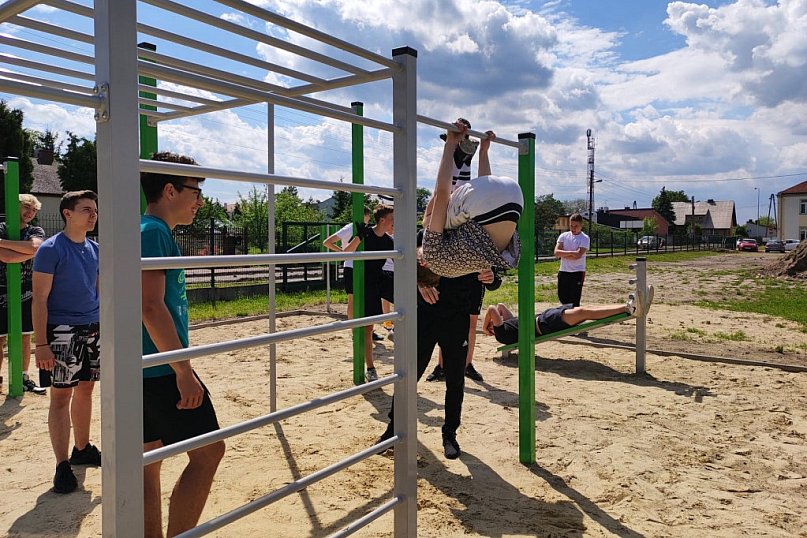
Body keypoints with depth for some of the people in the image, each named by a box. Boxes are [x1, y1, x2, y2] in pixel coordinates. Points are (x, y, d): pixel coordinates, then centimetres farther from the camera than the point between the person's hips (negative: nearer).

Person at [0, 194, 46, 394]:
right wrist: (30, 252, -12)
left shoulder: (36, 232, 8)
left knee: (25, 338, 9)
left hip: (27, 292, 3)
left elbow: (34, 247, -18)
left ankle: (24, 378, 18)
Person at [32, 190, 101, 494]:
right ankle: (62, 465, 7)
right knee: (61, 395, -1)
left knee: (85, 390, 14)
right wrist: (41, 344, -16)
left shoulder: (94, 250, 10)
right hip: (63, 331, -6)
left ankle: (82, 449, 28)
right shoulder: (51, 249, -9)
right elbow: (39, 299, -12)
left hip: (94, 329, 6)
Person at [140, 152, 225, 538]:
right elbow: (151, 305, -22)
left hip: (144, 370, 10)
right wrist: (184, 371, -22)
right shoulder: (154, 231, -13)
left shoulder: (148, 230, 17)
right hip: (162, 370, -10)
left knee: (149, 460, 14)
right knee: (208, 452, -3)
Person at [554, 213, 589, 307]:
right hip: (563, 271, 4)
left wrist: (562, 254, -8)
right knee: (562, 296, 12)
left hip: (578, 272, -4)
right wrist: (571, 252, -16)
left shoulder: (585, 238, -6)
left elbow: (578, 255, -18)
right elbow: (556, 252, -7)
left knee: (574, 300, -2)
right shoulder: (563, 236, 5)